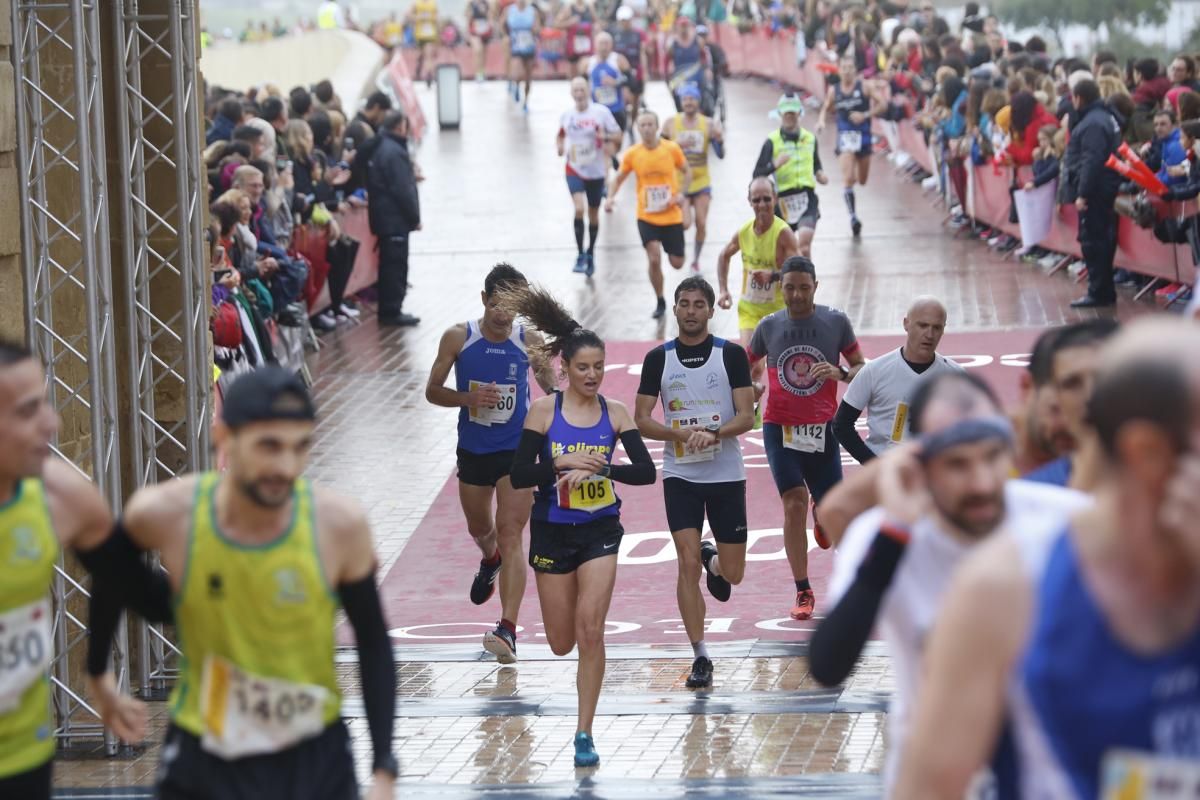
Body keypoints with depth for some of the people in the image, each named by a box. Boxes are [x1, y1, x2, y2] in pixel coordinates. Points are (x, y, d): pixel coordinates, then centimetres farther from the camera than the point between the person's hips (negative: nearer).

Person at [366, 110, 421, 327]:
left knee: (389, 264, 15)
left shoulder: (379, 148, 12)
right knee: (397, 265, -5)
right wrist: (415, 217, -12)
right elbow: (403, 190, -20)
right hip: (396, 219, -10)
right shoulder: (395, 152, -18)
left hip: (383, 217, 10)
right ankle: (392, 311, -4)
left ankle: (388, 310, 20)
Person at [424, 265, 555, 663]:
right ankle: (490, 561, 61)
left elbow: (551, 390, 2)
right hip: (473, 450, 3)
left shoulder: (530, 341, -6)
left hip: (517, 451, -3)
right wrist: (469, 397, -19)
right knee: (479, 528, 23)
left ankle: (508, 629, -22)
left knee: (510, 535, -14)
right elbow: (432, 391, -1)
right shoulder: (458, 338, -5)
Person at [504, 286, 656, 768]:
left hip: (600, 530, 0)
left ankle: (584, 733, -5)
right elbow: (519, 476, -9)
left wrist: (600, 469, -26)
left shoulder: (615, 414, -3)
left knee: (590, 631, -12)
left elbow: (646, 471, -11)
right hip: (553, 532, 0)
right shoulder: (544, 411, -6)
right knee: (562, 643, 8)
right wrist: (562, 463, -24)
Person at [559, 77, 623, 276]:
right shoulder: (566, 116, 0)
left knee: (593, 214, 12)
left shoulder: (601, 111, -8)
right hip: (575, 170, 0)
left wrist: (605, 136, -24)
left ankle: (590, 254, 32)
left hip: (596, 171, 0)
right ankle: (580, 255, -10)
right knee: (579, 209, -21)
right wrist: (560, 146, -1)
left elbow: (618, 136, -3)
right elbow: (561, 135, 21)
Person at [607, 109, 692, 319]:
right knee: (654, 259, -16)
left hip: (672, 216, 0)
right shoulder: (632, 154, -5)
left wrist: (682, 193, -9)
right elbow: (619, 178, 8)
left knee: (677, 263, 7)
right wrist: (610, 198, -8)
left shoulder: (672, 149, -7)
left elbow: (687, 171, 6)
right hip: (646, 217, 0)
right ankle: (660, 302, 4)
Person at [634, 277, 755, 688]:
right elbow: (641, 420, 0)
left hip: (727, 474, 0)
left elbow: (747, 416, -6)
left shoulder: (731, 354, -2)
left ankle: (714, 560, 44)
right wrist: (681, 433, -18)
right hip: (680, 475, 0)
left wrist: (714, 434, -26)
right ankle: (700, 657, -4)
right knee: (688, 563, -12)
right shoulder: (658, 358, 1)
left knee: (732, 574, 6)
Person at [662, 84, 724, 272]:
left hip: (701, 182, 1)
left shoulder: (708, 124, -3)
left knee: (701, 224, 1)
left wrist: (719, 140, -25)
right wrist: (678, 145, -18)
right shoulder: (671, 123, -3)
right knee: (685, 224, -15)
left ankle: (696, 260, 20)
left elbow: (720, 155, -4)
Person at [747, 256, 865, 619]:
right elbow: (745, 364, 17)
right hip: (780, 426, 0)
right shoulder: (769, 326, 1)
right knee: (794, 502, -12)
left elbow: (862, 368, 1)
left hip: (822, 427, 0)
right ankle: (802, 592, -4)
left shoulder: (836, 322, -3)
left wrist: (840, 373, -20)